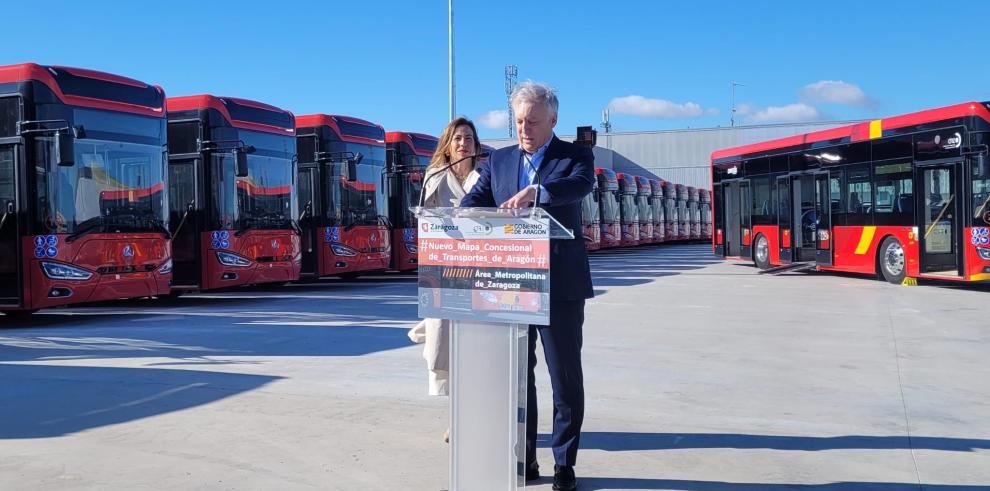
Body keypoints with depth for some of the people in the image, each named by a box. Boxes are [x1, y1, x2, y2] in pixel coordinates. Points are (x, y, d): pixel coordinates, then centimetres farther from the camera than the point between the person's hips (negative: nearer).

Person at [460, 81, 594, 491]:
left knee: (565, 376, 4)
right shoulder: (500, 160, 12)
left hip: (559, 285, -4)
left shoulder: (575, 155, 0)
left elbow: (580, 185, -21)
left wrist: (535, 191, -38)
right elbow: (474, 201, 4)